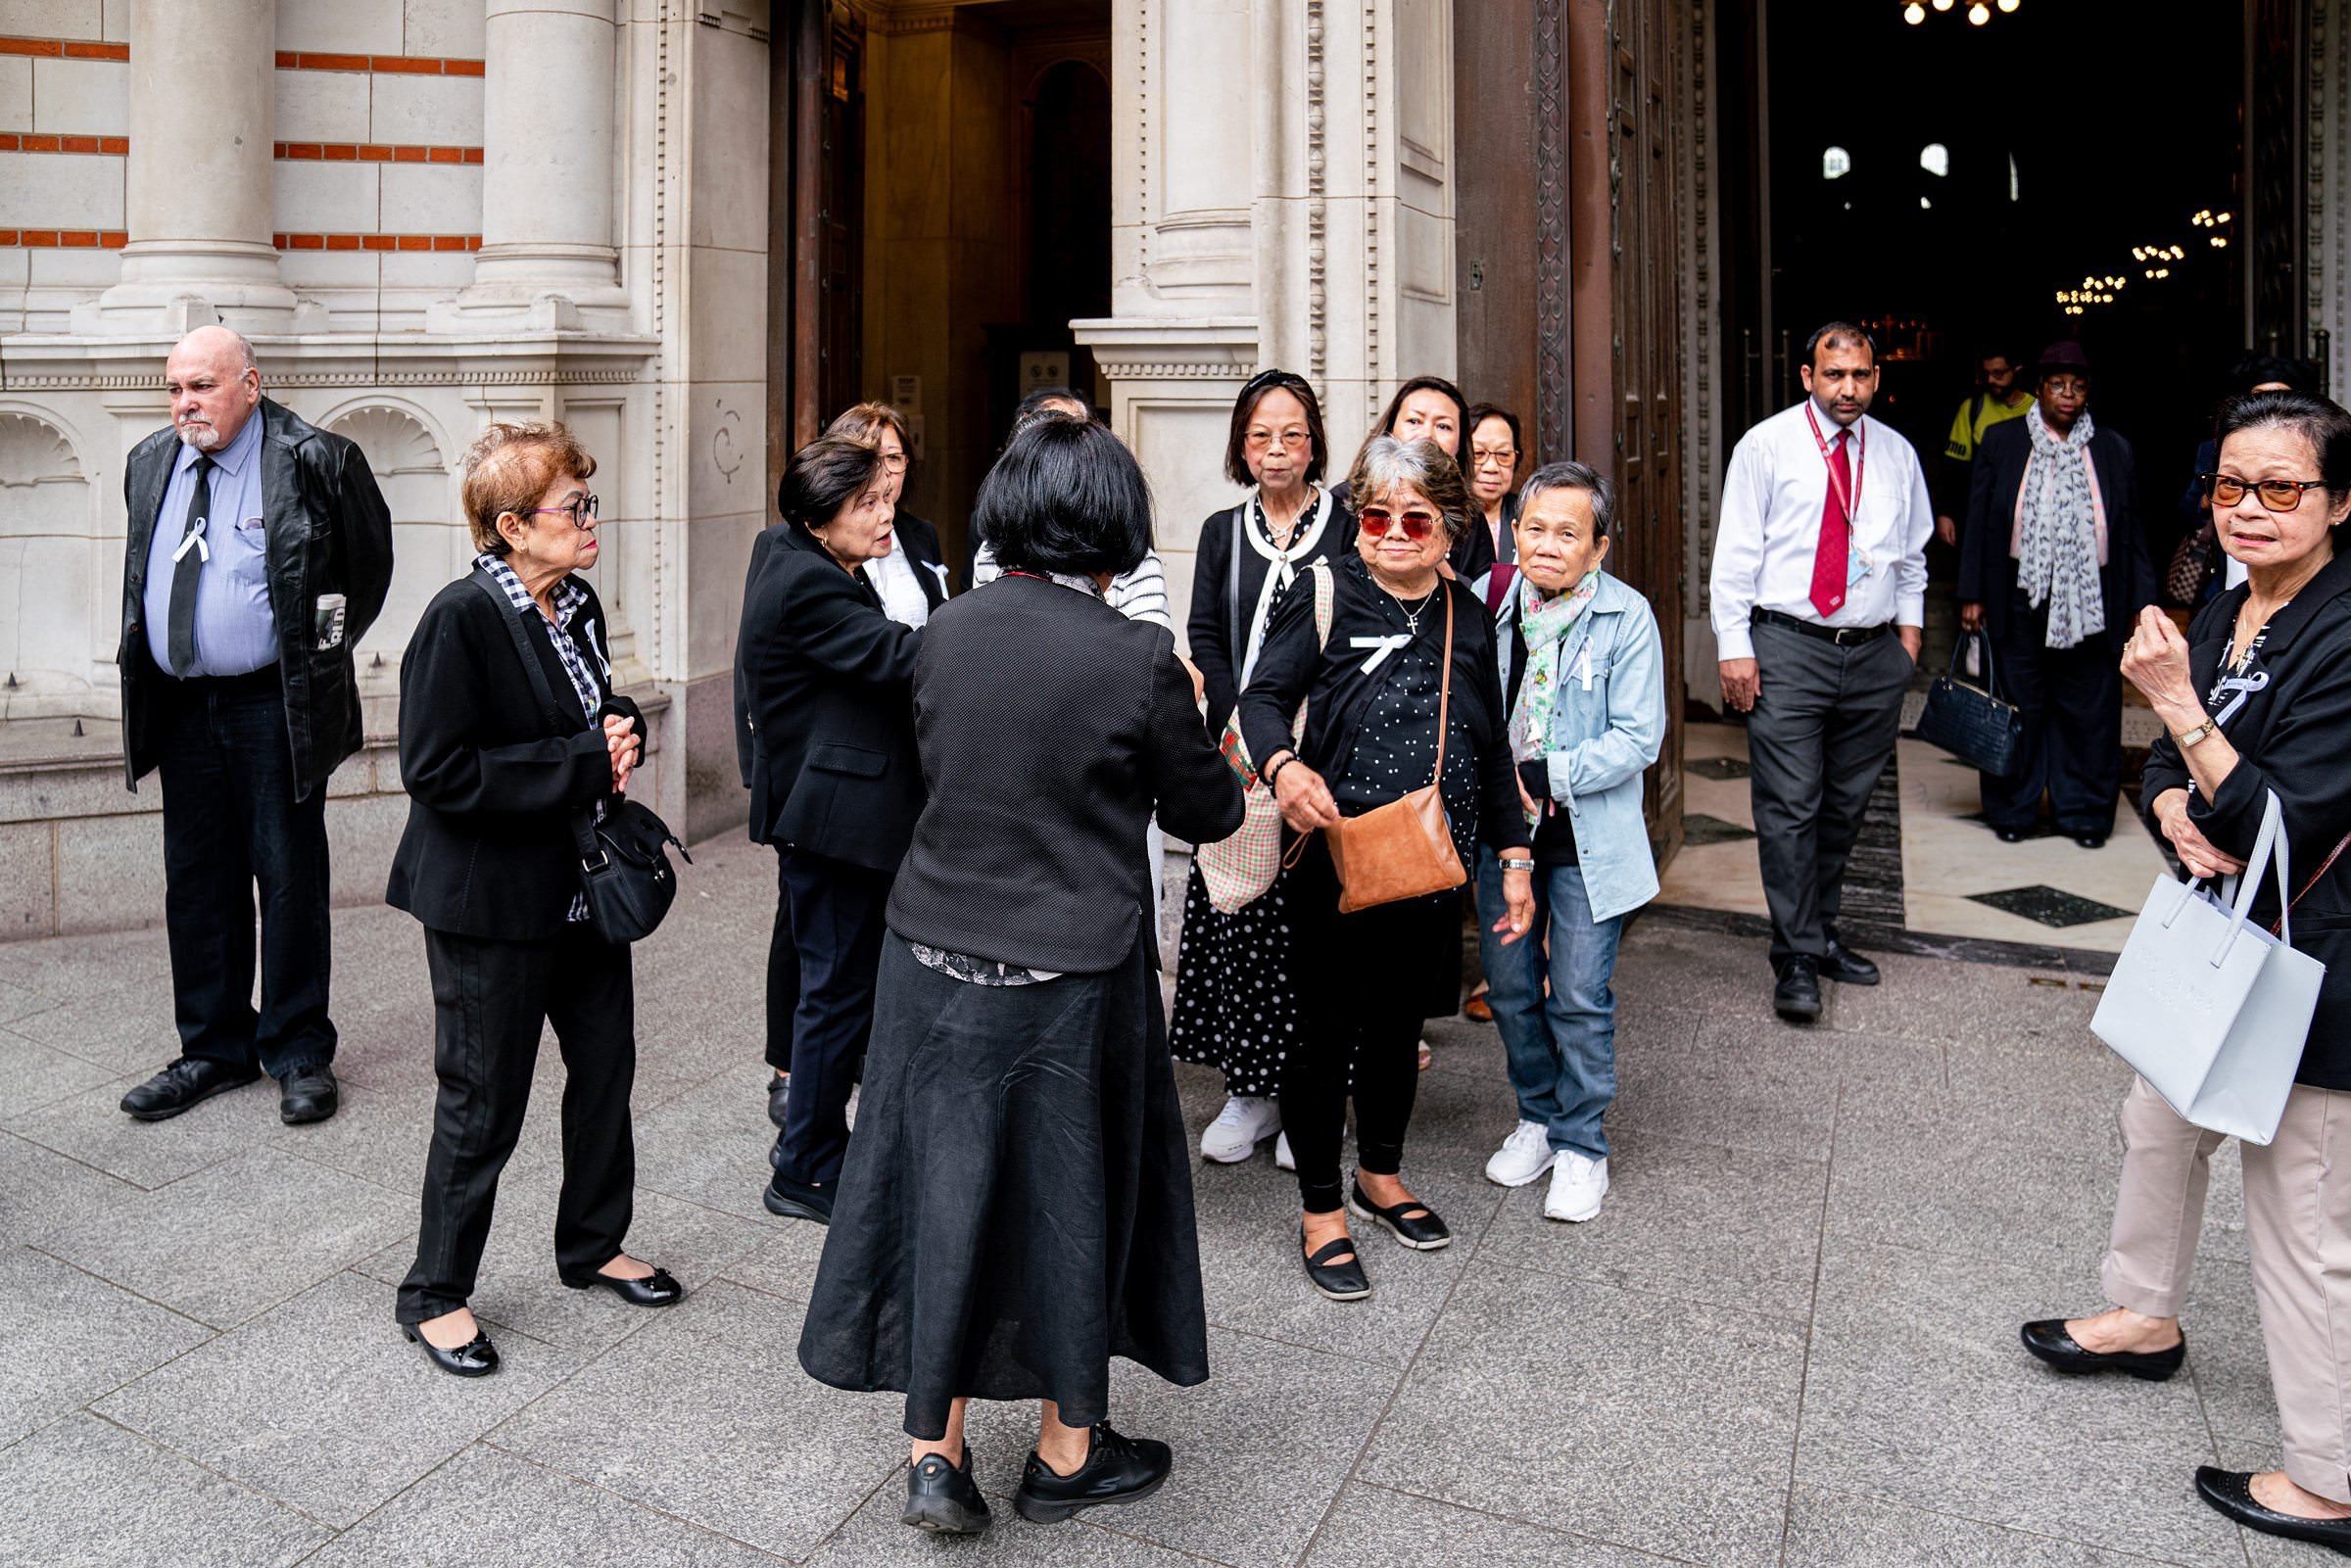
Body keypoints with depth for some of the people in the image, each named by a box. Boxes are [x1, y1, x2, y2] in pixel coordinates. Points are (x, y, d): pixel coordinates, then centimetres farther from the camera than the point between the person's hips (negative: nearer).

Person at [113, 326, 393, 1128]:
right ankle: (213, 1048, 26)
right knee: (197, 882, 12)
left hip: (274, 706, -5)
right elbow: (144, 574, 23)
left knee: (289, 878, 2)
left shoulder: (314, 461, -8)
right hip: (181, 707, 6)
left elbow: (368, 562, 4)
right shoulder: (149, 463, 9)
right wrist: (150, 669, 16)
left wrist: (325, 649, 3)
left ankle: (298, 1052, 15)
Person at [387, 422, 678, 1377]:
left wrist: (621, 735, -4)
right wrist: (582, 762, -23)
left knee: (606, 1064, 17)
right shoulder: (462, 618, -19)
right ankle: (435, 1294, 25)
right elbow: (437, 771, -23)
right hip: (491, 903, -8)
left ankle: (593, 1246, 37)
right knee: (484, 1101, 4)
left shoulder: (578, 606, 5)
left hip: (581, 886, 8)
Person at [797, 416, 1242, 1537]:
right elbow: (1207, 813, -3)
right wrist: (1180, 724, 17)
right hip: (1066, 982, -4)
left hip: (934, 958, 4)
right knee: (1068, 1197, 14)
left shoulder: (947, 632, -2)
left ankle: (936, 1456, 25)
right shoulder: (1137, 658, -15)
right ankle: (1065, 1453, 32)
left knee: (943, 1190, 15)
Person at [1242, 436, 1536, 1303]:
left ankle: (1382, 1173, 41)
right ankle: (1321, 1209, 22)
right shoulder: (1326, 596, -6)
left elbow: (1492, 746, 13)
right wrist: (1283, 766, -33)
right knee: (1327, 1030, 5)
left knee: (1398, 1025, 19)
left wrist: (1514, 855, 11)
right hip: (1334, 862, -4)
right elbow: (1264, 695, -12)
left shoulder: (1468, 614, 8)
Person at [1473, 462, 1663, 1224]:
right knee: (1509, 985, 13)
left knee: (1580, 997, 1)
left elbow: (1638, 738, -13)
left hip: (1589, 838, -4)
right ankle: (1536, 1117, 34)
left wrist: (1546, 776, -19)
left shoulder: (1627, 617, -10)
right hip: (1500, 826, 4)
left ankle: (1580, 1145, 20)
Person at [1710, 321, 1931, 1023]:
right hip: (1788, 648, -4)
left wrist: (1909, 624, 12)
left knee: (1846, 803, 12)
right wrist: (1734, 646, -10)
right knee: (1789, 807, -7)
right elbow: (1736, 551, -4)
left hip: (1875, 654, 5)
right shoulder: (1766, 445, -1)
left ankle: (1821, 933, 26)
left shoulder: (1897, 453, 12)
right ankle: (1797, 960, 0)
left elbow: (1913, 552, 22)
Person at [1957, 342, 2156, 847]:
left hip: (2091, 606, 1)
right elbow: (1978, 522, 4)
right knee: (2019, 707, 5)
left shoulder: (2113, 451, 9)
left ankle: (2084, 813, 17)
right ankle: (2011, 810, 18)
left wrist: (2142, 604, 5)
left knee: (2088, 712, 5)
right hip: (2019, 603, -1)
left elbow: (2133, 534, 10)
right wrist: (1972, 594, -1)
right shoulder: (2001, 443, 5)